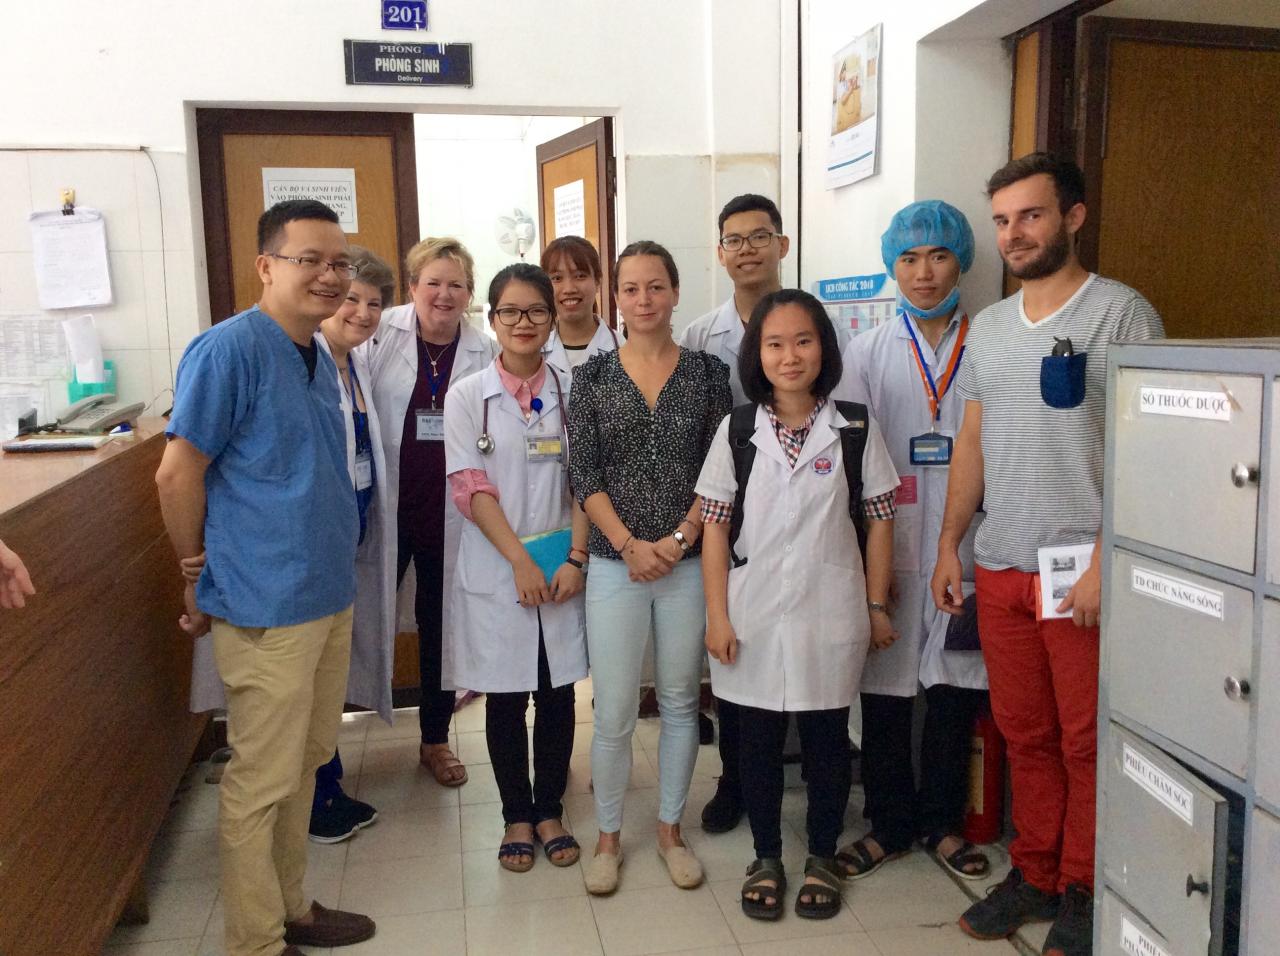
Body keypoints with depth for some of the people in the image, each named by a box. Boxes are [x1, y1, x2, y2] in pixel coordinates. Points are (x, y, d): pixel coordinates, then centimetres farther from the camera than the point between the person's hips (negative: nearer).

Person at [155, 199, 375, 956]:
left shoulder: (320, 359, 10)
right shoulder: (229, 348, -15)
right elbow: (178, 473, -13)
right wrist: (200, 578, -4)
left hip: (330, 594, 8)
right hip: (267, 605, -8)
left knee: (305, 763, 19)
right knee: (263, 780, 5)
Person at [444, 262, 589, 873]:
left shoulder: (571, 392, 3)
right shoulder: (468, 396, -1)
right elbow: (470, 487, -7)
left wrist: (575, 559, -9)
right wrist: (521, 562, -14)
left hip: (563, 566, 2)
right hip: (496, 569, -1)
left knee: (558, 693, 9)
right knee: (505, 698, 8)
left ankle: (549, 810, 27)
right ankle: (516, 816, 25)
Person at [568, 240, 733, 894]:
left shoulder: (708, 373, 3)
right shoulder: (592, 378, 2)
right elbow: (584, 476, -2)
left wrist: (680, 538, -11)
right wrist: (631, 545, -11)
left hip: (690, 562, 1)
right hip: (615, 563, -1)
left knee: (680, 701, 12)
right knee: (613, 711, 3)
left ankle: (670, 828, 29)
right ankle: (608, 836, 23)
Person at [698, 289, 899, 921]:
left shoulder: (855, 426, -3)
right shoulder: (736, 430, -1)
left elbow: (879, 518, 3)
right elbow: (715, 524, -1)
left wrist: (877, 605, 2)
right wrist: (717, 616, -4)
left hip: (830, 615, 0)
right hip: (754, 616, 1)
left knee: (826, 739, 12)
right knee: (758, 740, 12)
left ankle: (822, 857, 32)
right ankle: (766, 858, 31)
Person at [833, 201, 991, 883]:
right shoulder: (868, 352, 4)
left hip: (965, 549, 0)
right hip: (888, 549, 0)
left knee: (956, 689, 10)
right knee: (885, 692, 7)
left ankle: (942, 823, 29)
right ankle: (889, 826, 25)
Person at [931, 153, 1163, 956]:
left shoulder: (1121, 313, -7)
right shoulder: (989, 327, 12)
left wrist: (1106, 561, -17)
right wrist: (949, 544, 11)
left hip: (1081, 570, -5)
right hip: (999, 567, 6)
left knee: (1087, 742, 6)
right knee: (1025, 735, 14)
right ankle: (1034, 873, 29)